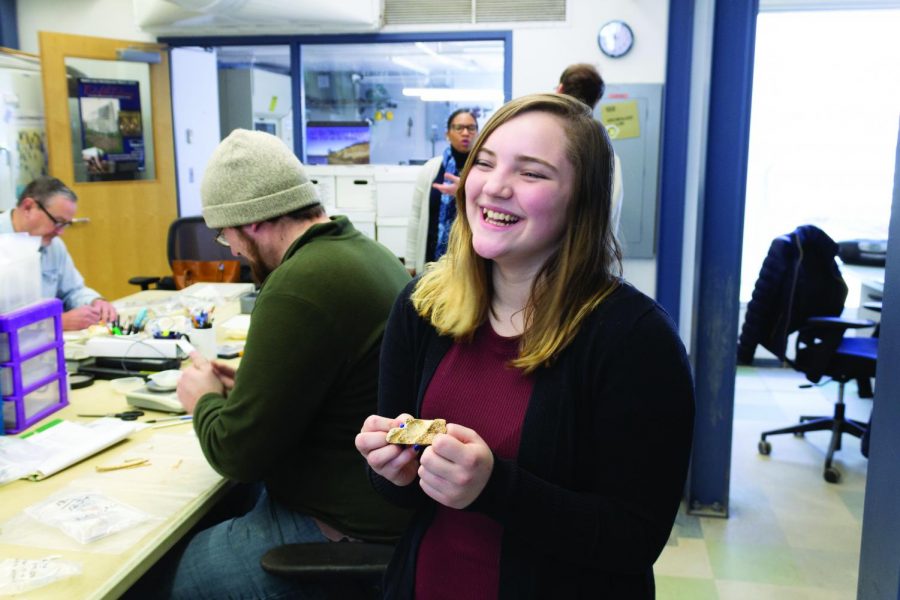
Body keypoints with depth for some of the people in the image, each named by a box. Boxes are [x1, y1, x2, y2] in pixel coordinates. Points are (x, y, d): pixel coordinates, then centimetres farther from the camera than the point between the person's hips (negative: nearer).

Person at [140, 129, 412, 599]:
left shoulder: (300, 286, -24)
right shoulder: (363, 250, 7)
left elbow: (237, 453, -17)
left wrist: (206, 400, 1)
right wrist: (249, 389, 10)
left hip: (340, 533, -9)